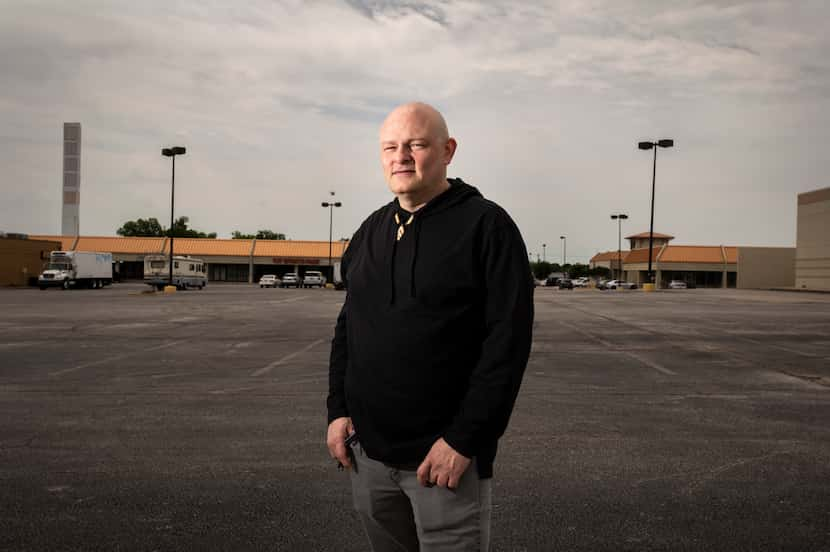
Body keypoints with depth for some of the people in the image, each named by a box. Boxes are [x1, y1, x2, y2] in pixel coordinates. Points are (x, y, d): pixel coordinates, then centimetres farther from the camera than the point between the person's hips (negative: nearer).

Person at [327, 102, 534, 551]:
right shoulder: (370, 232, 10)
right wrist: (338, 409, 6)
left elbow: (508, 342, -14)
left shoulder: (486, 225, -9)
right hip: (367, 451, 6)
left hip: (445, 453, -5)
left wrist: (463, 439, -17)